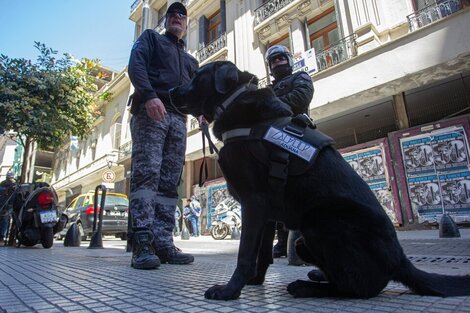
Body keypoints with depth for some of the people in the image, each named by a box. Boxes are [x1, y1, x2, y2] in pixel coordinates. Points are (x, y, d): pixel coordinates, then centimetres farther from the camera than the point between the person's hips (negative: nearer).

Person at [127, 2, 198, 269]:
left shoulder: (191, 61, 34)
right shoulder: (151, 38, 21)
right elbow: (136, 64, 1)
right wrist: (149, 94, -18)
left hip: (178, 119, 5)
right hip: (150, 111, -4)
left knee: (170, 182, -4)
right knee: (146, 173, -17)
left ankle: (163, 242, -3)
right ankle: (143, 242, -19)